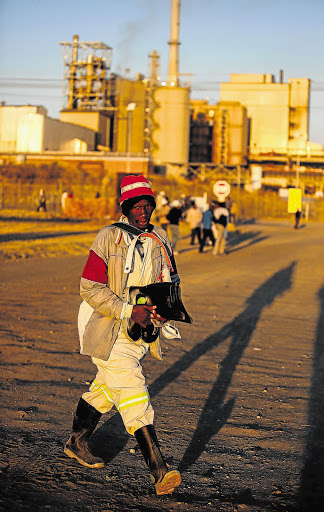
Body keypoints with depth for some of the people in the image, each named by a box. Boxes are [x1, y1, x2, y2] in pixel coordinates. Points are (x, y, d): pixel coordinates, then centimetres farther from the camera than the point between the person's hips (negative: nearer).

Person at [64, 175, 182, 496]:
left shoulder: (159, 239, 6)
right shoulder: (109, 238, -13)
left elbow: (172, 280, 17)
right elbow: (90, 288, -15)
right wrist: (129, 311, -24)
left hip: (140, 332, 7)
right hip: (109, 332, -7)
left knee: (106, 389, 20)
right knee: (133, 394, -13)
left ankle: (77, 443, 41)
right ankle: (159, 471, -13)